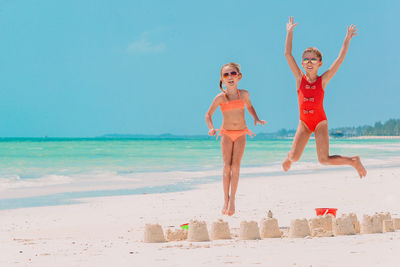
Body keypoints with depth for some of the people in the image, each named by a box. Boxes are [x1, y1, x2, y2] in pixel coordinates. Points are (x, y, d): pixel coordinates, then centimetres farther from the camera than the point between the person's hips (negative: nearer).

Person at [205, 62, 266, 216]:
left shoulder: (244, 94, -4)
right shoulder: (221, 97, -11)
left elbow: (249, 106, 18)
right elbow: (208, 115, -6)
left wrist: (256, 118, 5)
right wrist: (211, 128, -22)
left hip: (241, 134, 1)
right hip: (226, 134, -1)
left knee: (235, 166, -7)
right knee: (227, 166, -6)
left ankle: (232, 200, -2)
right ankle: (226, 200, 3)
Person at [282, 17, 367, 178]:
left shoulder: (323, 80, -3)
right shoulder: (299, 78, -1)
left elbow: (340, 59, -5)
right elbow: (288, 54, -4)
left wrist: (347, 39, -7)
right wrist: (290, 32, -4)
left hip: (320, 122, -2)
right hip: (304, 122, 2)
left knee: (324, 160, -10)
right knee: (294, 157, -9)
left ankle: (353, 161, 14)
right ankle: (289, 157, 30)